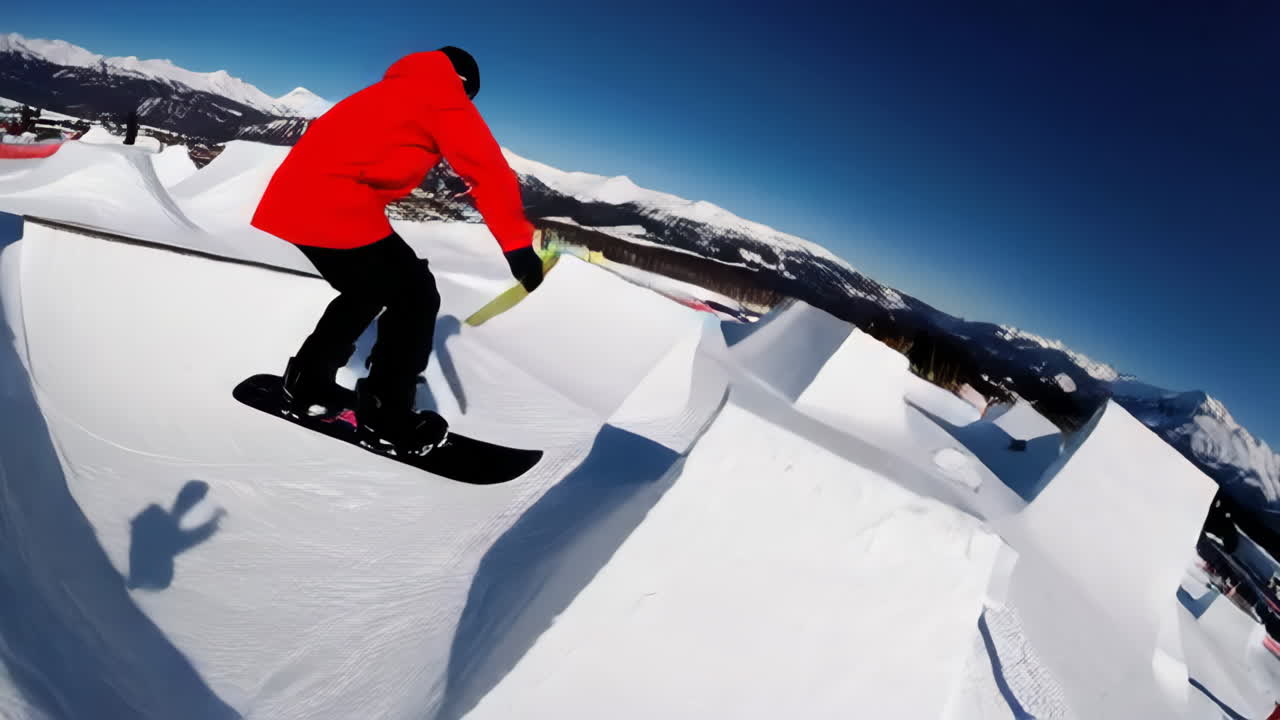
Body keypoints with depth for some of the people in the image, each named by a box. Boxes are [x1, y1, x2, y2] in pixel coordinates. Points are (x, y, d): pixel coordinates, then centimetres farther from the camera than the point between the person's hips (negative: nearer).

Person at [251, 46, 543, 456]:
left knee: (368, 291, 24)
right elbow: (488, 171, -10)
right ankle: (385, 417, 4)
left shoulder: (393, 91, 28)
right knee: (416, 296, -1)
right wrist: (519, 246, -14)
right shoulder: (444, 97, 2)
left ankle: (307, 384, 30)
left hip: (295, 196, 9)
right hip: (335, 207, -9)